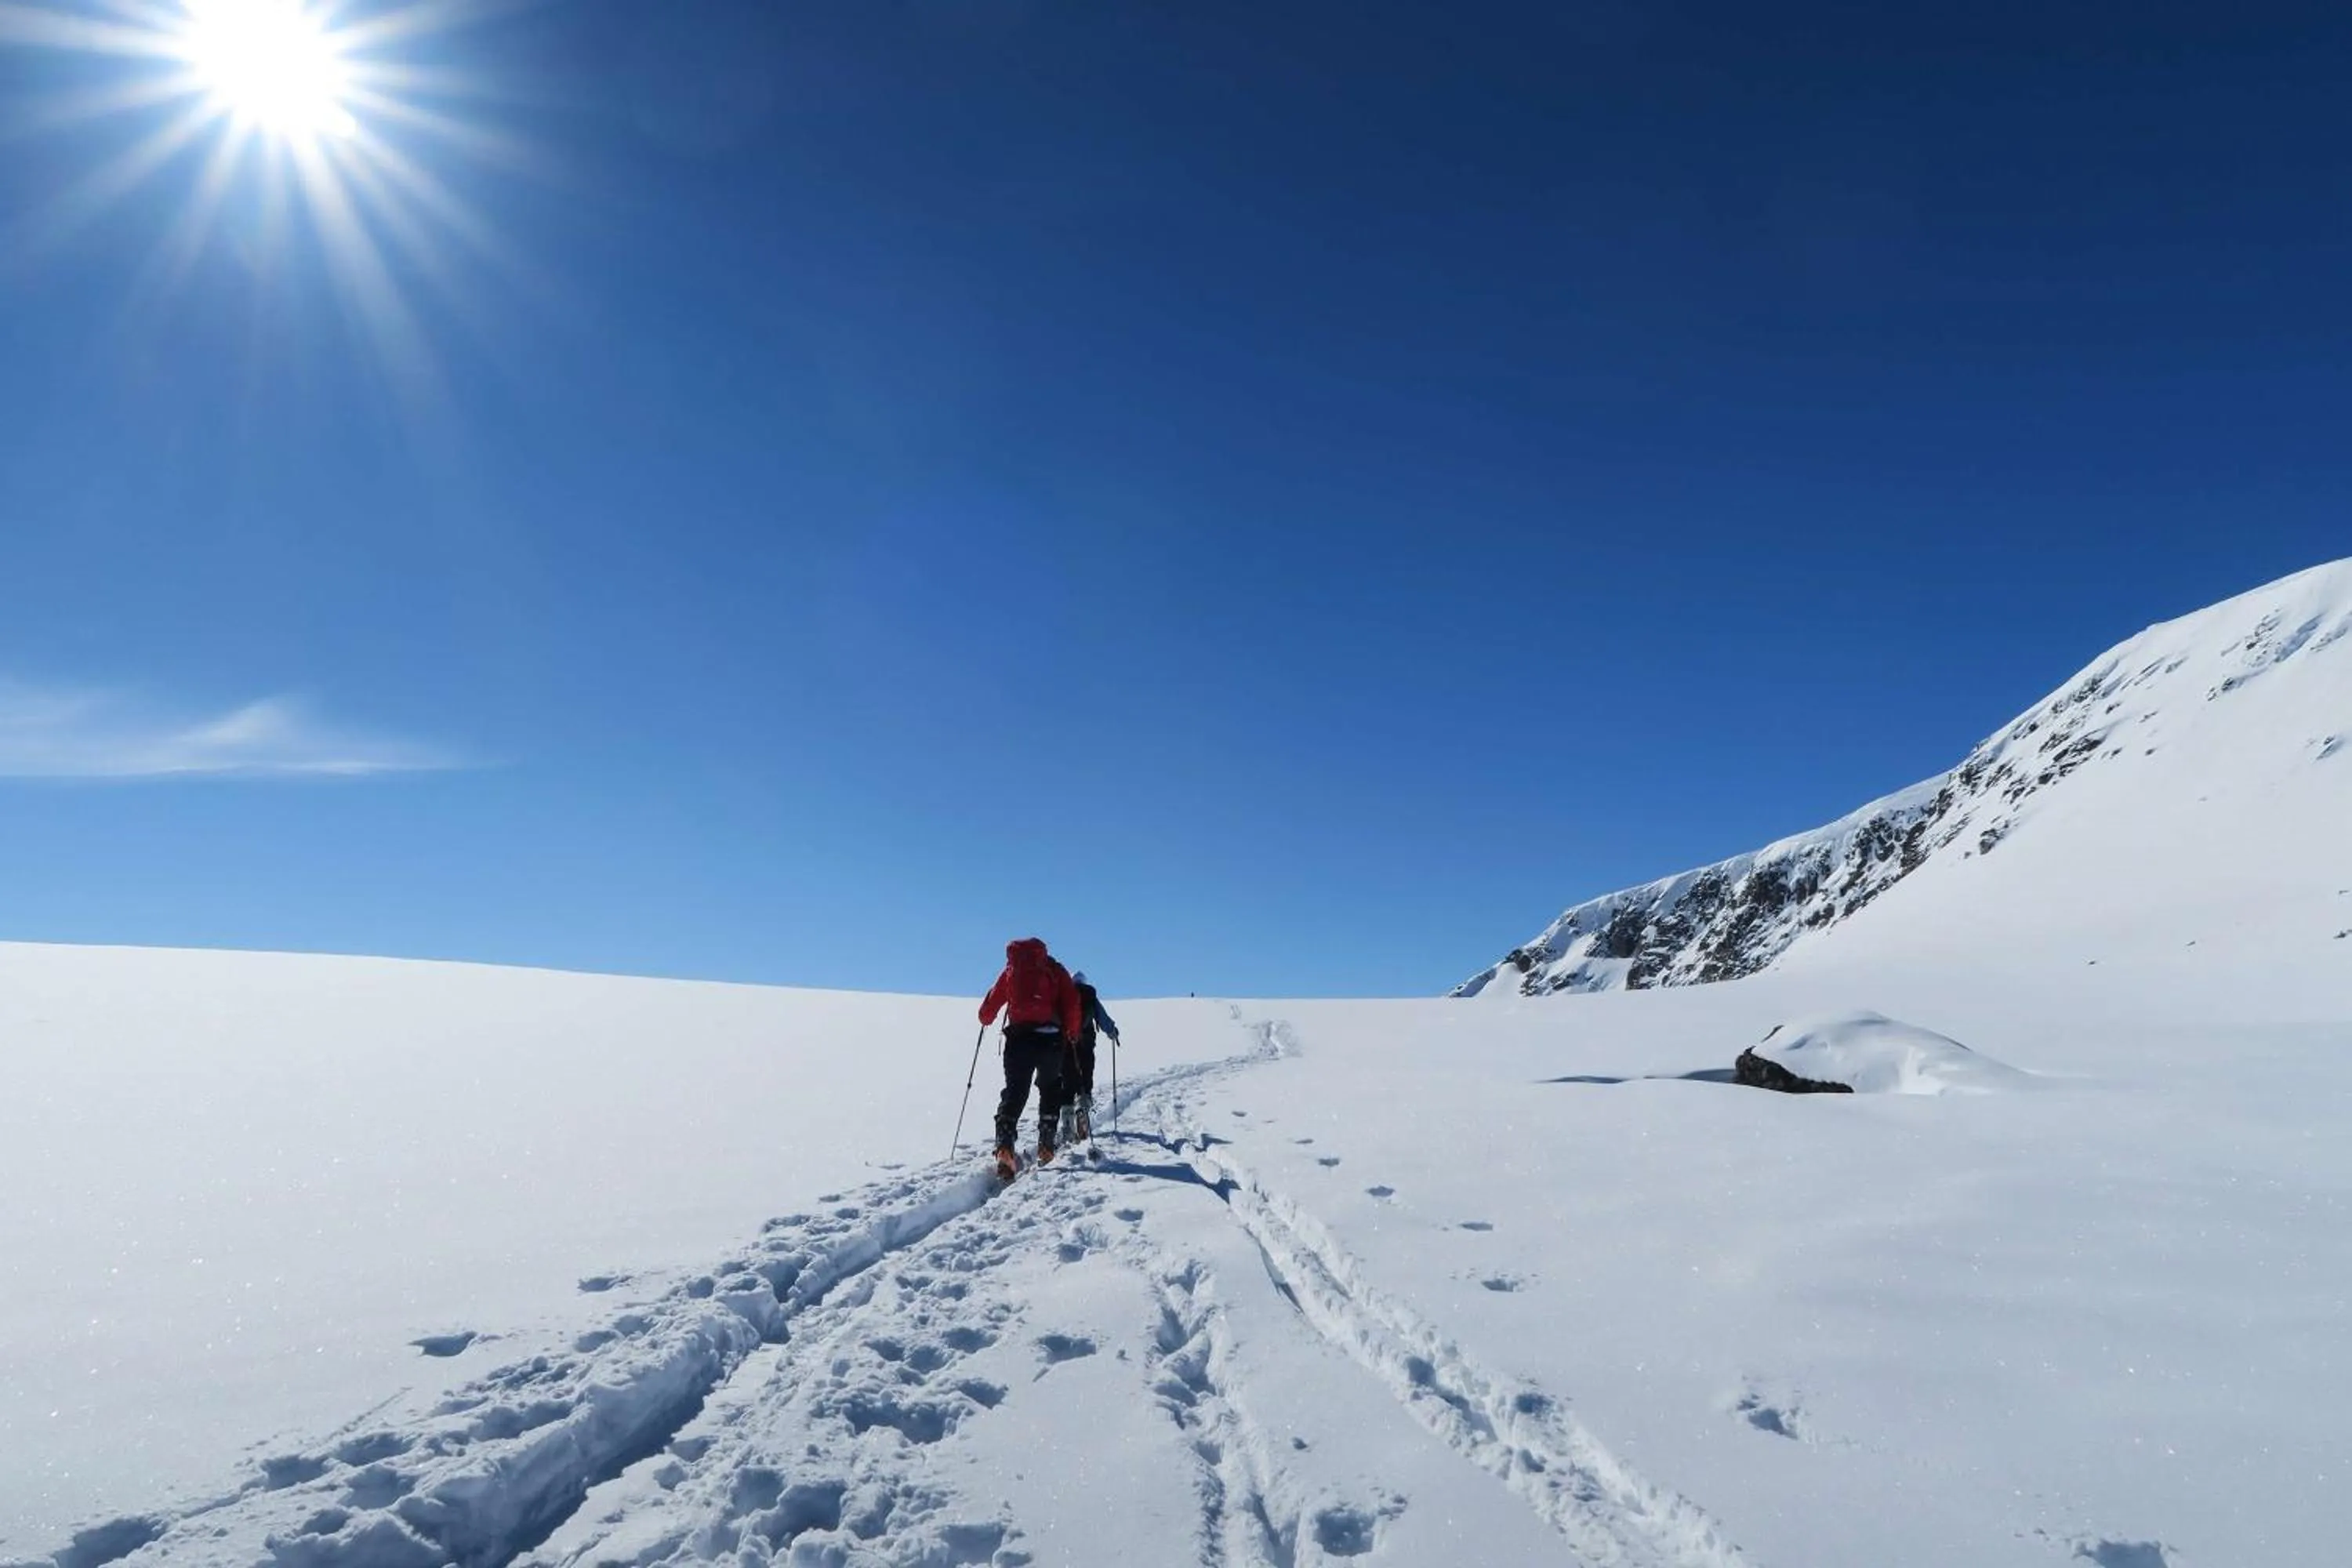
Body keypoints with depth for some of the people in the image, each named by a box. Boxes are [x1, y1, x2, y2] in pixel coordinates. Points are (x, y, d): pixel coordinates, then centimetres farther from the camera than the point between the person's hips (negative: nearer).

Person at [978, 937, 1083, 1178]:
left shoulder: (1011, 969, 14)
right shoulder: (1055, 970, 12)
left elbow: (992, 1001, 14)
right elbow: (1071, 1002, 2)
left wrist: (985, 1020, 34)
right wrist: (1072, 1031, 14)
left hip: (1019, 1036, 0)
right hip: (1051, 1038, 0)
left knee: (1014, 1091, 1)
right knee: (1050, 1090, 17)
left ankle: (1004, 1145, -17)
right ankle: (1046, 1145, 10)